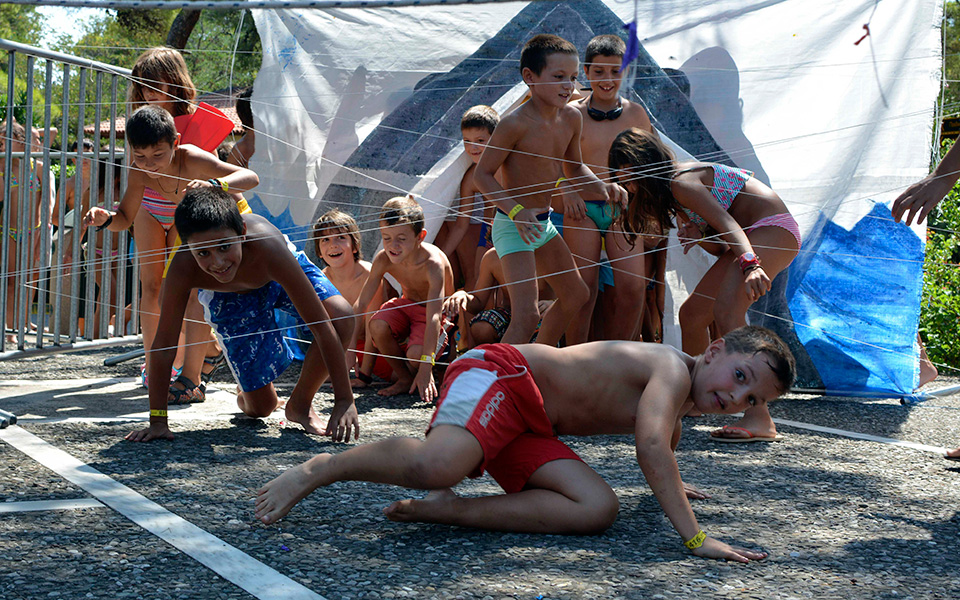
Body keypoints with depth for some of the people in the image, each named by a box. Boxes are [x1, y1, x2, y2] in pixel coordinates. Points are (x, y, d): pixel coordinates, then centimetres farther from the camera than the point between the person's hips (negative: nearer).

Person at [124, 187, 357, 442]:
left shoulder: (268, 247, -45)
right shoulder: (183, 268, -40)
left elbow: (322, 325, -40)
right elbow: (164, 344, -29)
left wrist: (344, 401, -41)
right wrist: (157, 421, -29)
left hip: (278, 277, 0)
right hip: (228, 299, 1)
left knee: (342, 317, -30)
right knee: (260, 407, -1)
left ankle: (299, 404, -6)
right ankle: (244, 398, 39)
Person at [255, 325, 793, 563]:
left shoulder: (677, 400, 18)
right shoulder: (673, 368, -13)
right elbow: (650, 447, -30)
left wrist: (671, 486, 58)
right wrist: (694, 535, -34)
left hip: (531, 428, 9)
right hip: (499, 373, -9)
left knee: (598, 511, -14)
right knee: (438, 464, -39)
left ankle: (443, 510, -15)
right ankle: (325, 467, -14)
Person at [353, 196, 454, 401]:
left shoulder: (433, 264, -35)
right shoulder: (383, 260, -21)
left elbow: (434, 317, -41)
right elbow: (361, 303, -15)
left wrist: (425, 367, -47)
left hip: (440, 313, -4)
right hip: (406, 305, 4)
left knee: (416, 353, -32)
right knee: (377, 324, -29)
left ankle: (422, 377, 6)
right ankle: (405, 378, -7)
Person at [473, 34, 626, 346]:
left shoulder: (571, 118, 1)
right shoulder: (515, 124, -22)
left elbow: (574, 169, 17)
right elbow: (482, 174, -18)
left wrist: (604, 188, -1)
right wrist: (516, 210, -29)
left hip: (543, 223, 9)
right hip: (513, 226, -9)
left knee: (576, 295, 22)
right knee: (527, 315, -20)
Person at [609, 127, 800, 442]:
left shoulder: (681, 182, -15)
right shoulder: (672, 187, 15)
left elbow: (726, 222, -31)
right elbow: (722, 246, 11)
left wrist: (750, 263, -47)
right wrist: (699, 236, -11)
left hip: (774, 228, -10)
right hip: (753, 238, 10)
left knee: (727, 311, -30)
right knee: (692, 314, 12)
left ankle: (758, 419, -40)